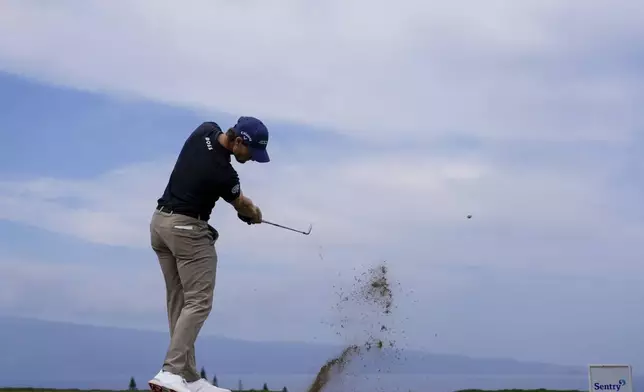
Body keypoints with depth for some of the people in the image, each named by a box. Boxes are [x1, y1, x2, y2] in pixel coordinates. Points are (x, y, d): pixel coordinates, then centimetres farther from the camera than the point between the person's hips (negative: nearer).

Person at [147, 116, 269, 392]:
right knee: (198, 302, -10)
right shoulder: (223, 173, -22)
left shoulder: (205, 130, 0)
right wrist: (255, 214, 25)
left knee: (178, 301, 7)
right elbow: (241, 205, 1)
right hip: (188, 229, -9)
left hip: (160, 222, 10)